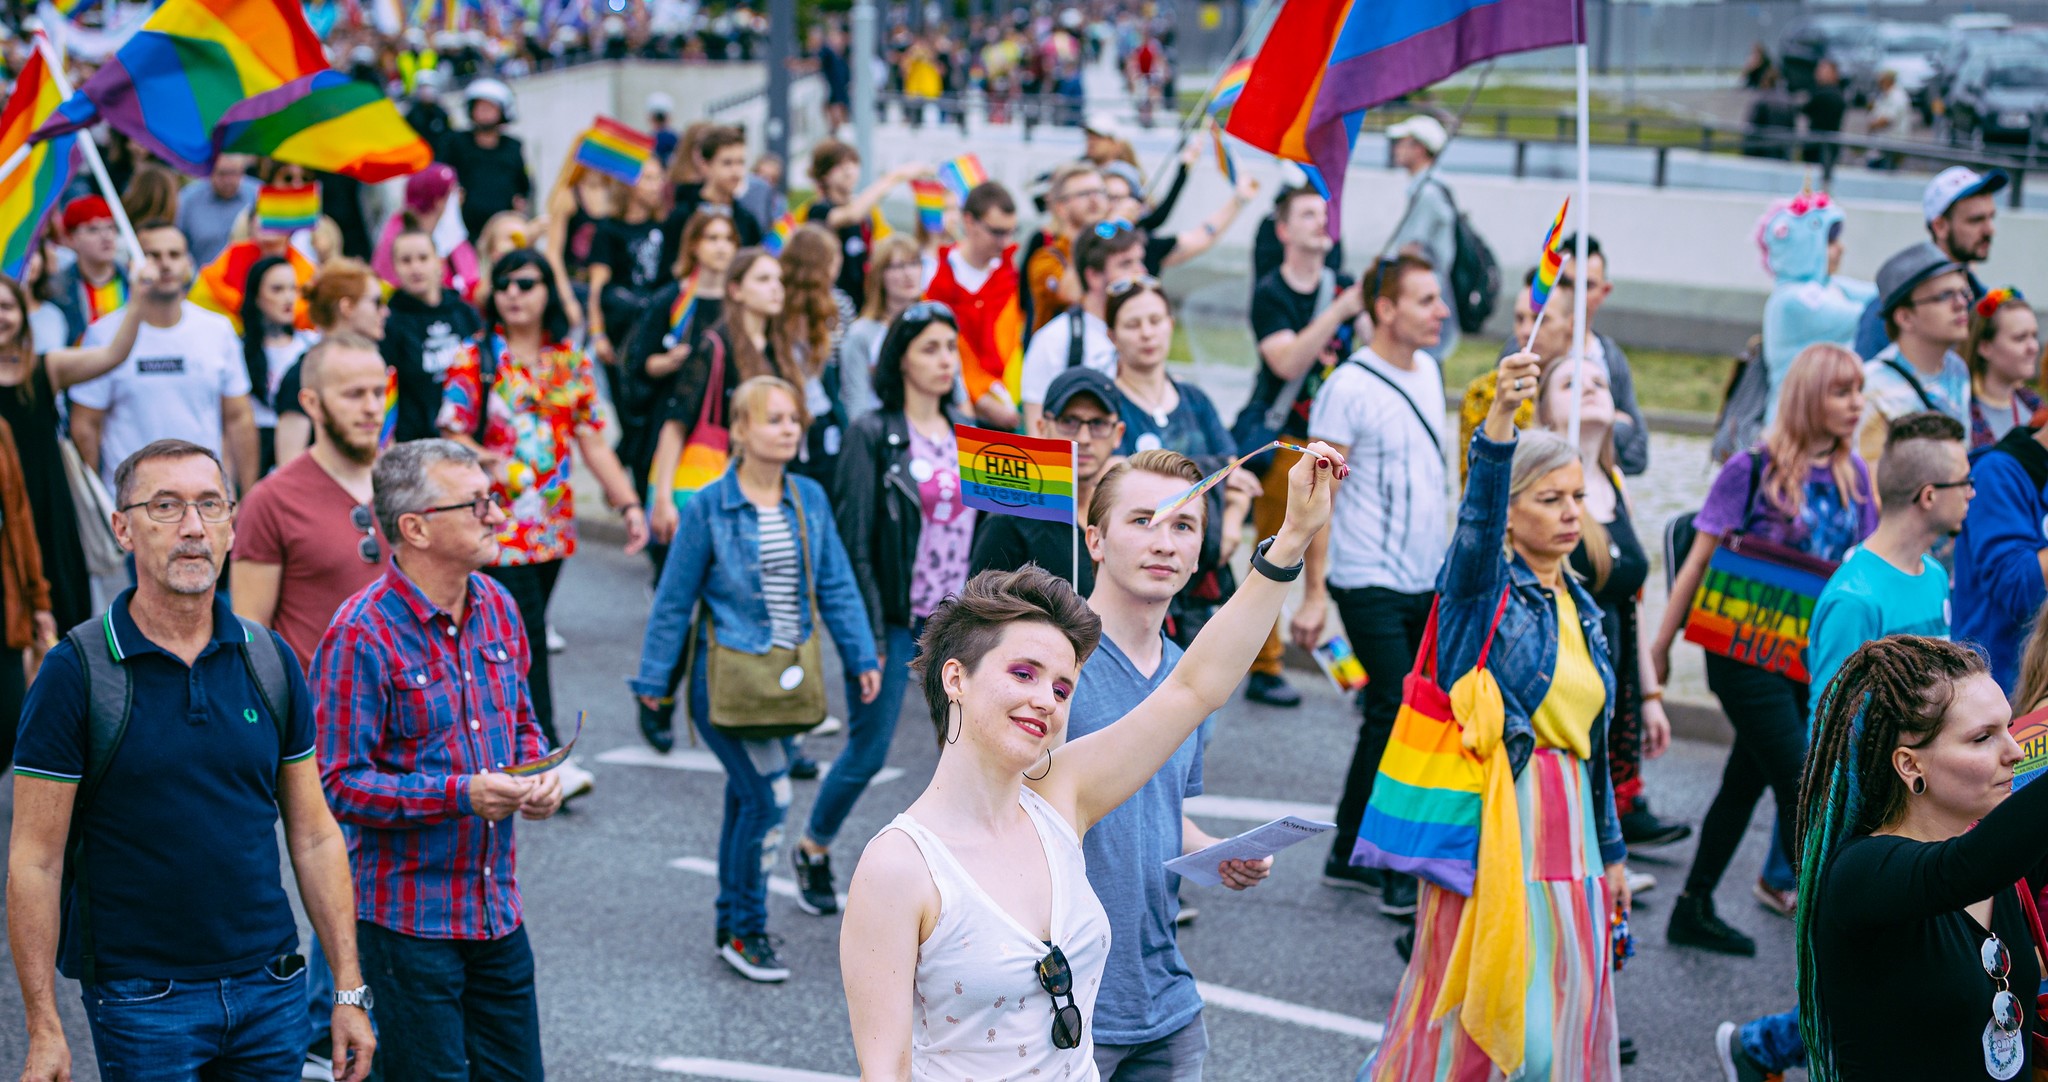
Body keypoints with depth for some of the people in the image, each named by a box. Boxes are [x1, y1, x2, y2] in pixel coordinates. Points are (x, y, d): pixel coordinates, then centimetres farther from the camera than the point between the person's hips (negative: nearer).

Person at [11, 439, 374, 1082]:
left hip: (271, 987, 4)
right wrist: (44, 1029, -11)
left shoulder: (270, 661, 4)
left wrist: (350, 991, 4)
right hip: (141, 999, -4)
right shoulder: (75, 672, -8)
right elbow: (35, 861, -8)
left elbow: (314, 836, 7)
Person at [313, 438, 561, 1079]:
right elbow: (338, 785, -18)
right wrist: (461, 794, -27)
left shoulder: (496, 605, 6)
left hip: (499, 908, 7)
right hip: (408, 920, -7)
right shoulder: (363, 635, -17)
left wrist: (539, 775, -2)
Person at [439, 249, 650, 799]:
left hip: (552, 521, 5)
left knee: (520, 634, 11)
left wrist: (629, 503, 0)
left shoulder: (572, 363, 10)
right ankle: (548, 755, -10)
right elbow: (453, 436, -5)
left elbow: (593, 442, 9)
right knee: (525, 635, -10)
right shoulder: (474, 360, -2)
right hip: (499, 521, -5)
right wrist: (486, 461, -26)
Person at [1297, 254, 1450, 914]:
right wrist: (1313, 594, -14)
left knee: (1389, 717, 12)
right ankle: (1401, 871, 2)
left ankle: (1351, 855, 24)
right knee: (1396, 713, -8)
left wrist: (1449, 557, 19)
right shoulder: (1350, 388, -13)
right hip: (1371, 583, -7)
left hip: (1428, 581, 7)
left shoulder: (1428, 371, 10)